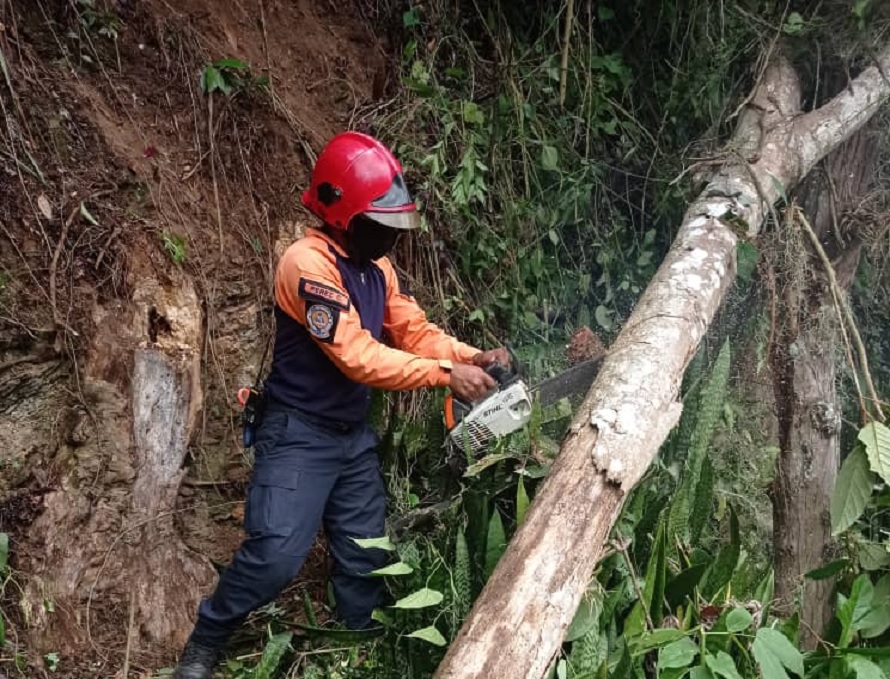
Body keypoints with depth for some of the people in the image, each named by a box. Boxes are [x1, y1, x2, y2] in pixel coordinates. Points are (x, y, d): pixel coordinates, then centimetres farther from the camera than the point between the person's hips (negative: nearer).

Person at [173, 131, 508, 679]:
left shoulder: (377, 266, 6)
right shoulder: (309, 263, -22)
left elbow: (416, 331, 5)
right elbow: (357, 357, -28)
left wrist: (473, 356, -13)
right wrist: (446, 374, -29)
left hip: (354, 435, 8)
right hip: (300, 435, -8)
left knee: (365, 555, 12)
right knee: (277, 554, -12)